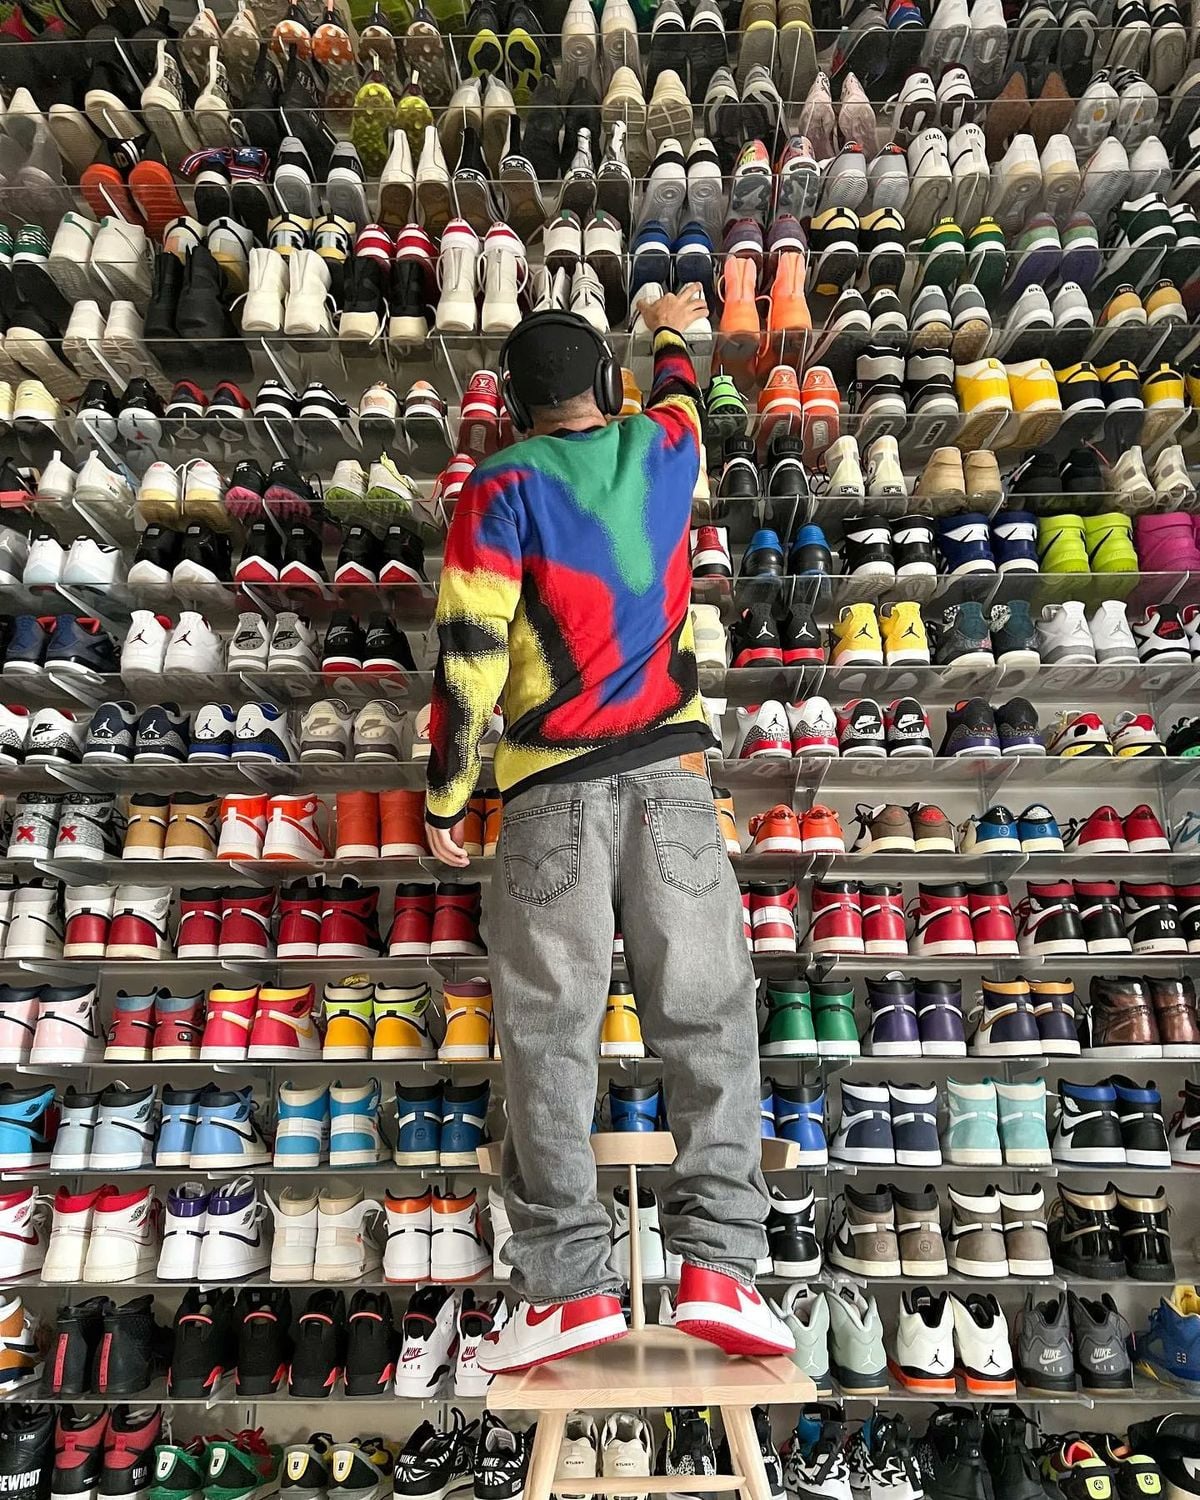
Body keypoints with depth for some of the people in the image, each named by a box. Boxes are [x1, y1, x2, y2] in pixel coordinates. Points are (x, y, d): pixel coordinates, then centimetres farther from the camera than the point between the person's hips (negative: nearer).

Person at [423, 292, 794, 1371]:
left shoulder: (502, 488, 3)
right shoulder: (662, 450, 14)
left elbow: (470, 654, -6)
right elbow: (680, 393, 41)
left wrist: (444, 798, 2)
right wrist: (673, 329, 63)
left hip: (554, 788, -2)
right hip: (672, 772, 3)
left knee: (549, 1029, 1)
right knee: (709, 1013, 4)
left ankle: (572, 1284, 2)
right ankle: (718, 1263, 2)